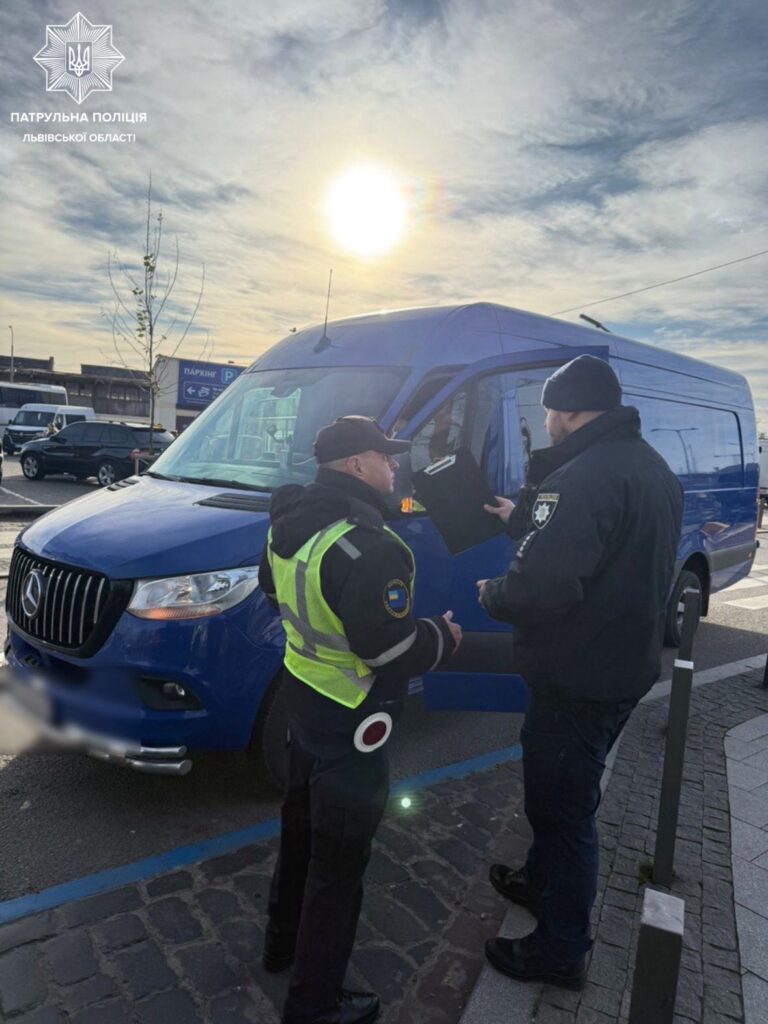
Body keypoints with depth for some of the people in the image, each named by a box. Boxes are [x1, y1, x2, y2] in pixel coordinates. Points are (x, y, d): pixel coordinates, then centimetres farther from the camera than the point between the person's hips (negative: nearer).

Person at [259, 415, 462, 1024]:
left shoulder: (292, 522, 0)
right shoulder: (368, 547, -30)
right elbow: (390, 649, -29)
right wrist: (443, 637, -11)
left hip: (302, 693, 9)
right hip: (350, 721, -9)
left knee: (302, 825, 28)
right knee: (340, 858, 10)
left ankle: (283, 941, 51)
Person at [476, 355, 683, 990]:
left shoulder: (582, 479, -27)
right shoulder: (652, 469, 6)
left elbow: (541, 588, -33)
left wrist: (492, 593, -11)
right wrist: (524, 520, 25)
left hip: (577, 680, -10)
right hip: (628, 667, 10)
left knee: (563, 806, 8)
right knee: (567, 796, 26)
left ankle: (560, 951, 27)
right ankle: (543, 883, 48)